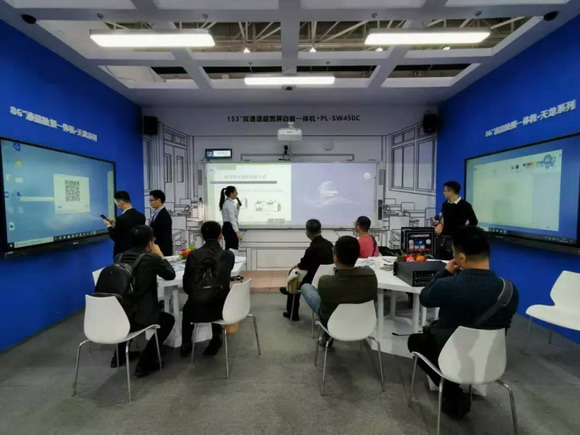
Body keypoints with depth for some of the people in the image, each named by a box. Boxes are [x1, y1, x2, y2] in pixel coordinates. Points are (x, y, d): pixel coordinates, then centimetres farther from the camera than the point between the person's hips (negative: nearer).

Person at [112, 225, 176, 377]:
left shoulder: (119, 257, 2)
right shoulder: (152, 258, -13)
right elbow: (171, 275, 3)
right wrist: (160, 255, 11)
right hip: (137, 318, -6)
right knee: (168, 319, 21)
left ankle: (119, 355, 48)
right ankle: (145, 363, 16)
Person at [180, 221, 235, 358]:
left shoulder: (194, 255, -9)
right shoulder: (229, 255, -6)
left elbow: (186, 286, -1)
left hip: (198, 310, 0)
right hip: (220, 310, 1)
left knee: (187, 308, 36)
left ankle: (186, 345, 42)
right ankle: (216, 338, 36)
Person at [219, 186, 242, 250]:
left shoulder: (226, 202, 16)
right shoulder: (230, 203, -14)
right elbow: (232, 219, -22)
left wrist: (237, 207, 13)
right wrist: (237, 231, -26)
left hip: (226, 227, 11)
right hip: (230, 228, -11)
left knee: (228, 249, 13)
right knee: (232, 249, -9)